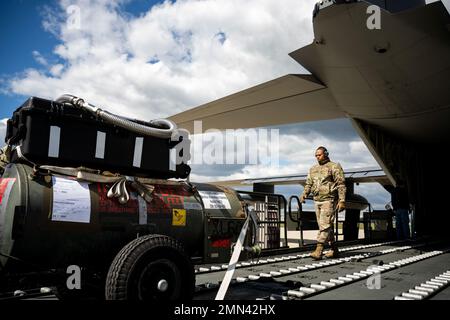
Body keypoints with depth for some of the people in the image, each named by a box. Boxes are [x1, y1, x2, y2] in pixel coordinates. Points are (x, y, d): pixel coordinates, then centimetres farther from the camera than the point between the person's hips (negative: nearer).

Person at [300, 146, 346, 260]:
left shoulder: (334, 167, -3)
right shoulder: (313, 169, 17)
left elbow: (341, 184, -8)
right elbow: (309, 184, 17)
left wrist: (342, 200, -15)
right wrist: (304, 194, 1)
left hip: (329, 200, -7)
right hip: (317, 201, 7)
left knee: (325, 225, -12)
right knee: (326, 226, 11)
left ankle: (318, 251, -15)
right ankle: (334, 249, 22)